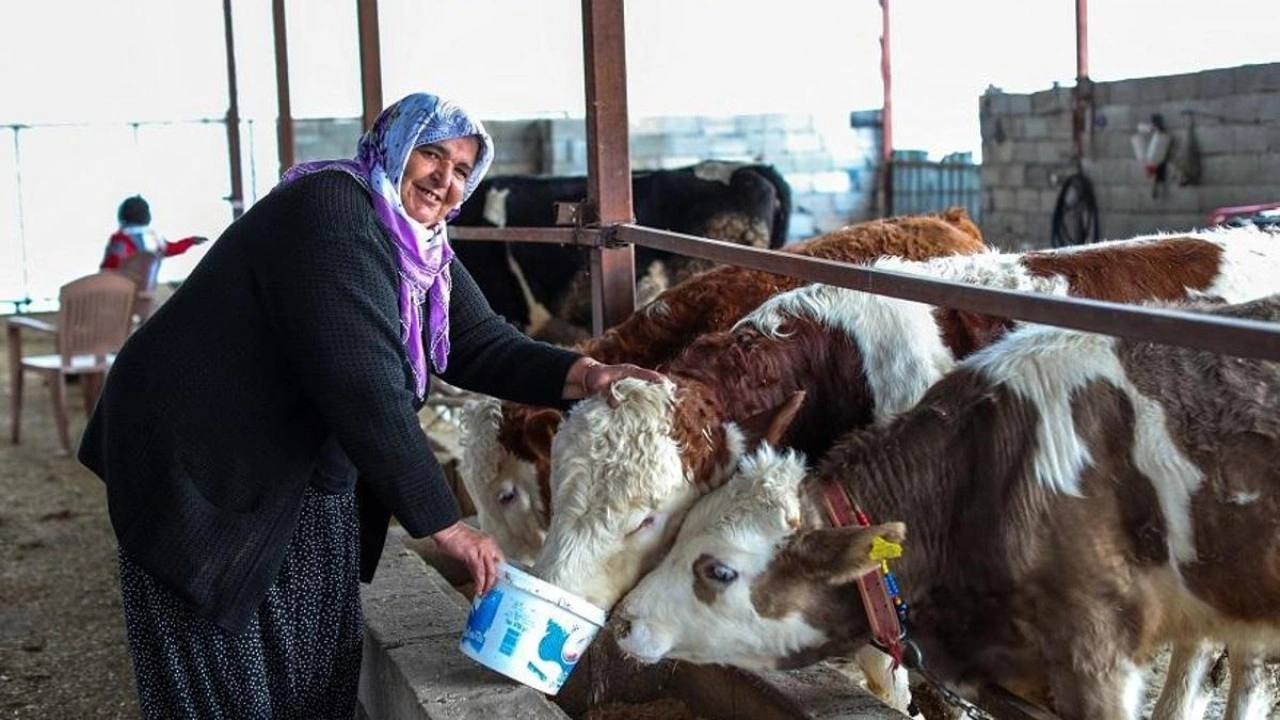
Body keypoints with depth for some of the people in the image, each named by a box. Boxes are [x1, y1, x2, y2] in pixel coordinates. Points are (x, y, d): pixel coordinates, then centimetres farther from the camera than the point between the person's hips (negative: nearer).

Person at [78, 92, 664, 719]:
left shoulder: (426, 251, 6)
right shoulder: (332, 212, -24)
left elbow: (483, 345, 3)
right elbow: (362, 385, -30)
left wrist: (582, 375, -16)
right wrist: (443, 524, -28)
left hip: (312, 488, 9)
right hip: (207, 479, -9)